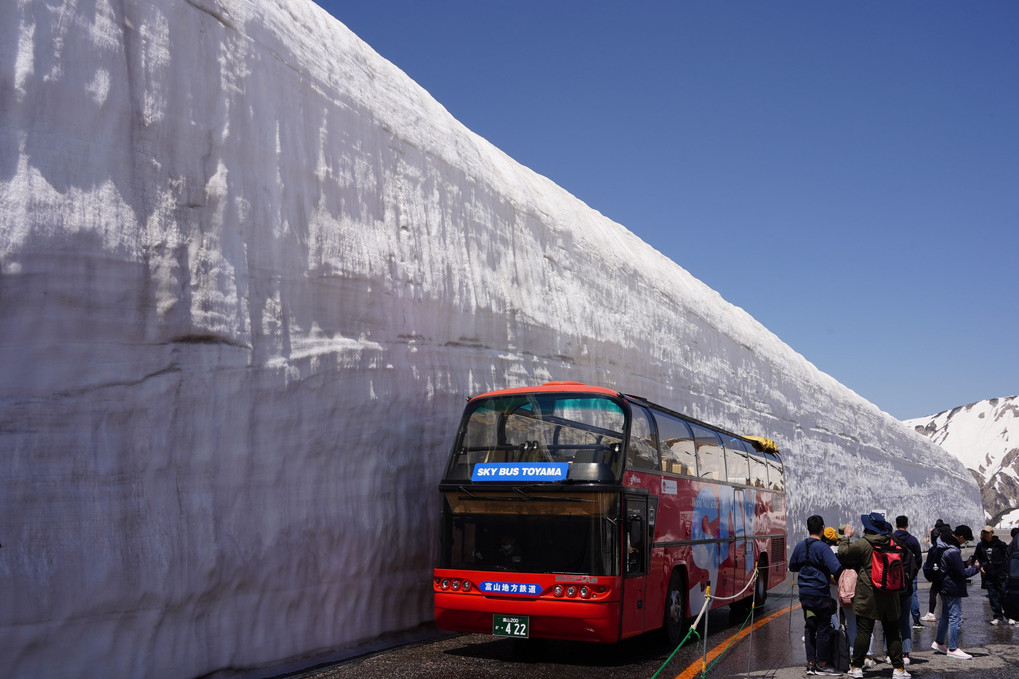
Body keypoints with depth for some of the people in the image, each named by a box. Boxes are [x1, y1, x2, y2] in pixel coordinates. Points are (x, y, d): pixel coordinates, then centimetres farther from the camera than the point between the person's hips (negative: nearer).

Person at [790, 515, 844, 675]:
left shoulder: (800, 545, 5)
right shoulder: (822, 547, -15)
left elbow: (792, 566, 17)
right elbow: (836, 569, -23)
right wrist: (832, 577, -3)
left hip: (804, 594, 6)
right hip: (820, 594, -6)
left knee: (809, 628, 13)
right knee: (823, 629, 4)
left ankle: (810, 663, 17)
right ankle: (821, 664, 9)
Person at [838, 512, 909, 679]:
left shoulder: (863, 544, -11)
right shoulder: (893, 543, 3)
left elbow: (843, 553, -5)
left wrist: (846, 536, 7)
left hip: (867, 596, -4)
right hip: (890, 597, 4)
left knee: (863, 632, 1)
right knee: (892, 633, 10)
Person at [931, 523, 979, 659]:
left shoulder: (942, 544, 2)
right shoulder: (953, 551, -27)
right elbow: (962, 573, -21)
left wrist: (966, 564, 12)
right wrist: (976, 567, -6)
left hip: (944, 586, 10)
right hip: (953, 589, -10)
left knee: (946, 615, 21)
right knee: (955, 618, -1)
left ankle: (938, 643, 30)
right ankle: (952, 649, 5)